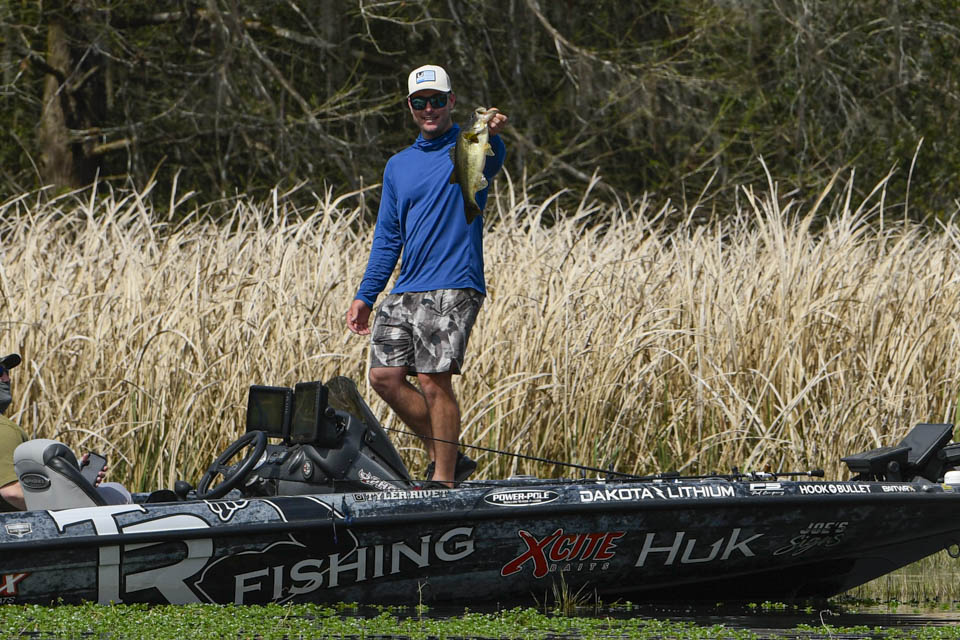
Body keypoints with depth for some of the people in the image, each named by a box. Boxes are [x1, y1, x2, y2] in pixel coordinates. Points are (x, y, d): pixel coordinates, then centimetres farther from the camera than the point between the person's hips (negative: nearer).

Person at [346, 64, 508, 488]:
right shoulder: (398, 166, 20)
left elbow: (489, 160, -26)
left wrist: (490, 136, -51)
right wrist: (365, 297, 14)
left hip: (452, 289, -7)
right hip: (405, 291, 7)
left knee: (434, 380, -13)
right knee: (385, 376, -1)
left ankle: (444, 477, -5)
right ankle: (447, 457, 11)